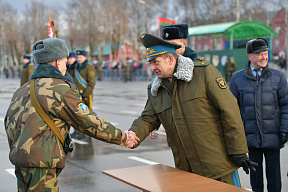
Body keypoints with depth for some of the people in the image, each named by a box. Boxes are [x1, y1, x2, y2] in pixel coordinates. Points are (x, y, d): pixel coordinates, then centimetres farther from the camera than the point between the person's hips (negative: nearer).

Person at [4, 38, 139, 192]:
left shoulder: (23, 89, 14)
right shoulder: (61, 89, -10)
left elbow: (9, 122, 18)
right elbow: (89, 122, -8)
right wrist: (122, 138, 2)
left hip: (20, 163, 9)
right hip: (40, 164, -8)